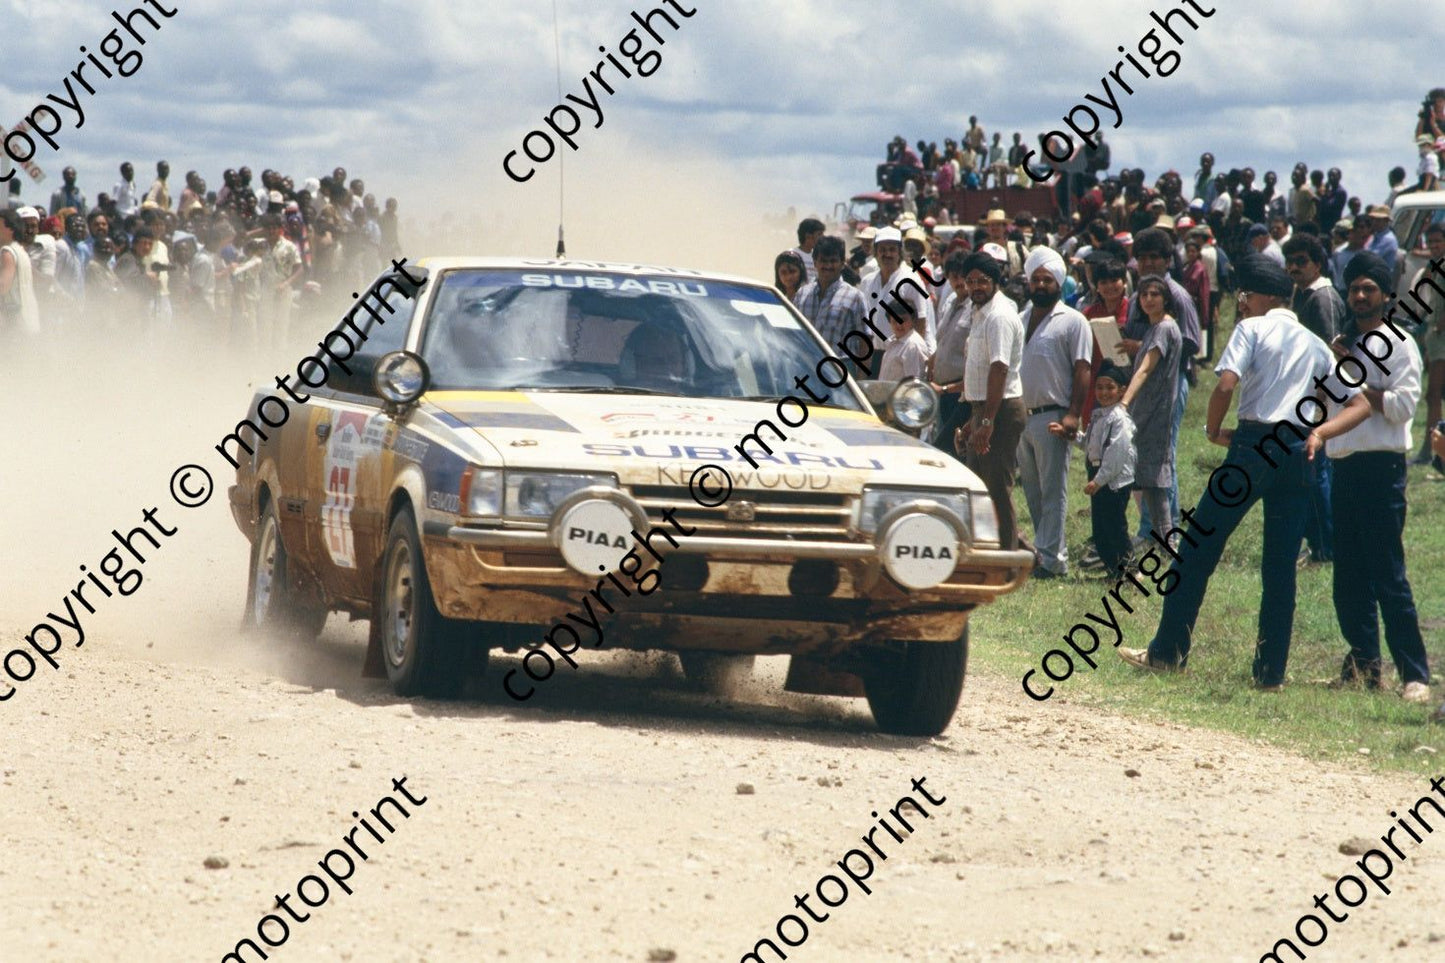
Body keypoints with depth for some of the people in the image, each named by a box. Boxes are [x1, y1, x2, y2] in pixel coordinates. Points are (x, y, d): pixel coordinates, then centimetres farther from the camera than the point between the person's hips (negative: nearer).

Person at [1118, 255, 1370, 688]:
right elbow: (1360, 405, 15)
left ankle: (1168, 651, 3)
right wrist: (1320, 433, 3)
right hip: (1299, 453, 5)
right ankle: (1271, 671, 5)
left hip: (1255, 444, -5)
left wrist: (1214, 430, 0)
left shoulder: (1253, 328, 2)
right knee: (1281, 567, 8)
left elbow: (1226, 384, -15)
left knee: (1198, 547, 2)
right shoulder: (1315, 345, 19)